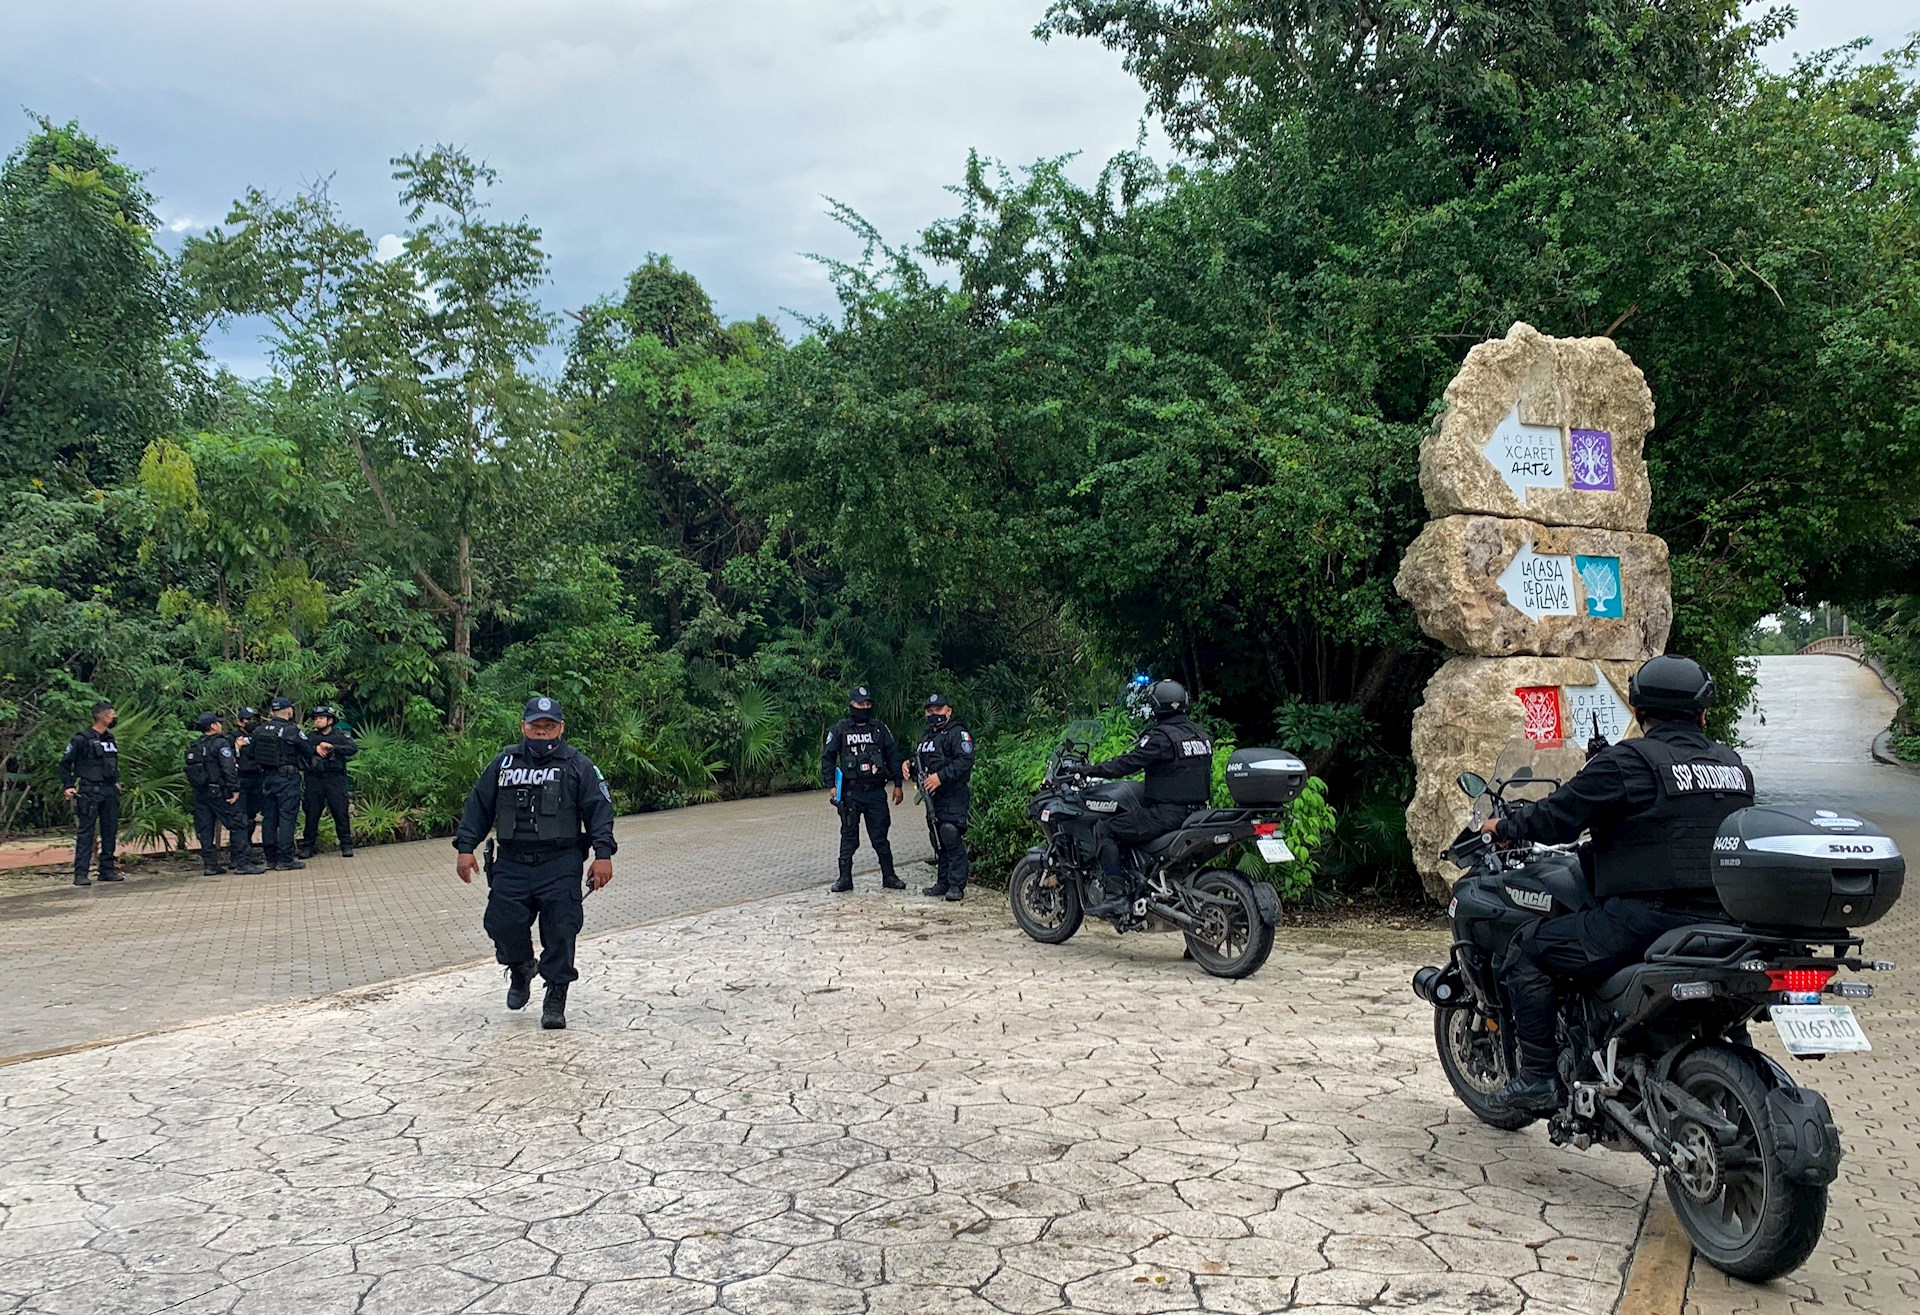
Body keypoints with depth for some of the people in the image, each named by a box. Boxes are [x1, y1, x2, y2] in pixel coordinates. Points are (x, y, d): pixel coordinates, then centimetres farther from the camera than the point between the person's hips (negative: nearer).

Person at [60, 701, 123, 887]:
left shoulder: (110, 739, 14)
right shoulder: (82, 740, -8)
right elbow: (65, 763, -4)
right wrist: (68, 786, -10)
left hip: (110, 791, 7)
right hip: (90, 792, -7)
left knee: (110, 830, 9)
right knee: (85, 832, -6)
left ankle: (107, 870, 17)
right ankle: (80, 873, -4)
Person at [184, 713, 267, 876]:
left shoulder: (193, 747, 14)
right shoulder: (220, 743, -9)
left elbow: (190, 769, 17)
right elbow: (228, 768, -17)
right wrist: (235, 789, -15)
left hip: (199, 793, 8)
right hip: (218, 791, -8)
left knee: (205, 829, 8)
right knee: (237, 825, -4)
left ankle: (210, 864, 10)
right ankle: (243, 863, -7)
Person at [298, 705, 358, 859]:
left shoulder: (340, 735, 5)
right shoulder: (310, 737, 14)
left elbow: (354, 748, -12)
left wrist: (331, 747, -18)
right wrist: (316, 748, -16)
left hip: (335, 779, -2)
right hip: (314, 780, 3)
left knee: (341, 813, -4)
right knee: (312, 814, 4)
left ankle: (346, 845, 2)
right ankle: (308, 846, 12)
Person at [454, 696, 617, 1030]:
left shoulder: (577, 766, 3)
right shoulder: (504, 764, 10)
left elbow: (599, 810, -1)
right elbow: (478, 805, 13)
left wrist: (603, 854, -10)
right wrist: (466, 848, 5)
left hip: (560, 866, -2)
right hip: (512, 864, 3)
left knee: (559, 933, -4)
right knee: (502, 924, -2)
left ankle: (555, 999, 9)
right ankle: (520, 971, 29)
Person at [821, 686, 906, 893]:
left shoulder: (880, 729, 8)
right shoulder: (839, 729, 2)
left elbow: (893, 756, 11)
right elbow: (827, 758, 3)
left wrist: (897, 785, 7)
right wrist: (832, 786, -5)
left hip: (876, 791, 1)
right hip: (850, 793, -1)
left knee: (880, 836, 5)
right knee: (849, 836, 3)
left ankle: (889, 876, 13)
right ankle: (845, 878, 8)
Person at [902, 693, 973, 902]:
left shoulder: (957, 733, -7)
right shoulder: (926, 735, 21)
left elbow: (965, 761, -19)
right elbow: (919, 759, 30)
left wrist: (940, 777, -24)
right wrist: (908, 765, 7)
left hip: (953, 797, -9)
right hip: (933, 797, 9)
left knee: (953, 840, -12)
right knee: (939, 841, 12)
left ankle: (957, 885, -10)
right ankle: (943, 883, 19)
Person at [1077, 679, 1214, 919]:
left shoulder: (1161, 736, -14)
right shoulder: (1200, 733, 13)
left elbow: (1128, 764, -16)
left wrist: (1090, 770, -6)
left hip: (1167, 813, -9)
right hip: (1196, 811, 9)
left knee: (1105, 830, -5)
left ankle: (1116, 895, -15)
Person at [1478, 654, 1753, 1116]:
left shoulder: (1629, 760, -9)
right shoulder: (1735, 766, 12)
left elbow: (1558, 816, -7)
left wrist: (1505, 827, 11)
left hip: (1646, 918, -8)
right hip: (1720, 922, 8)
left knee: (1528, 949, 4)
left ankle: (1538, 1077, 0)